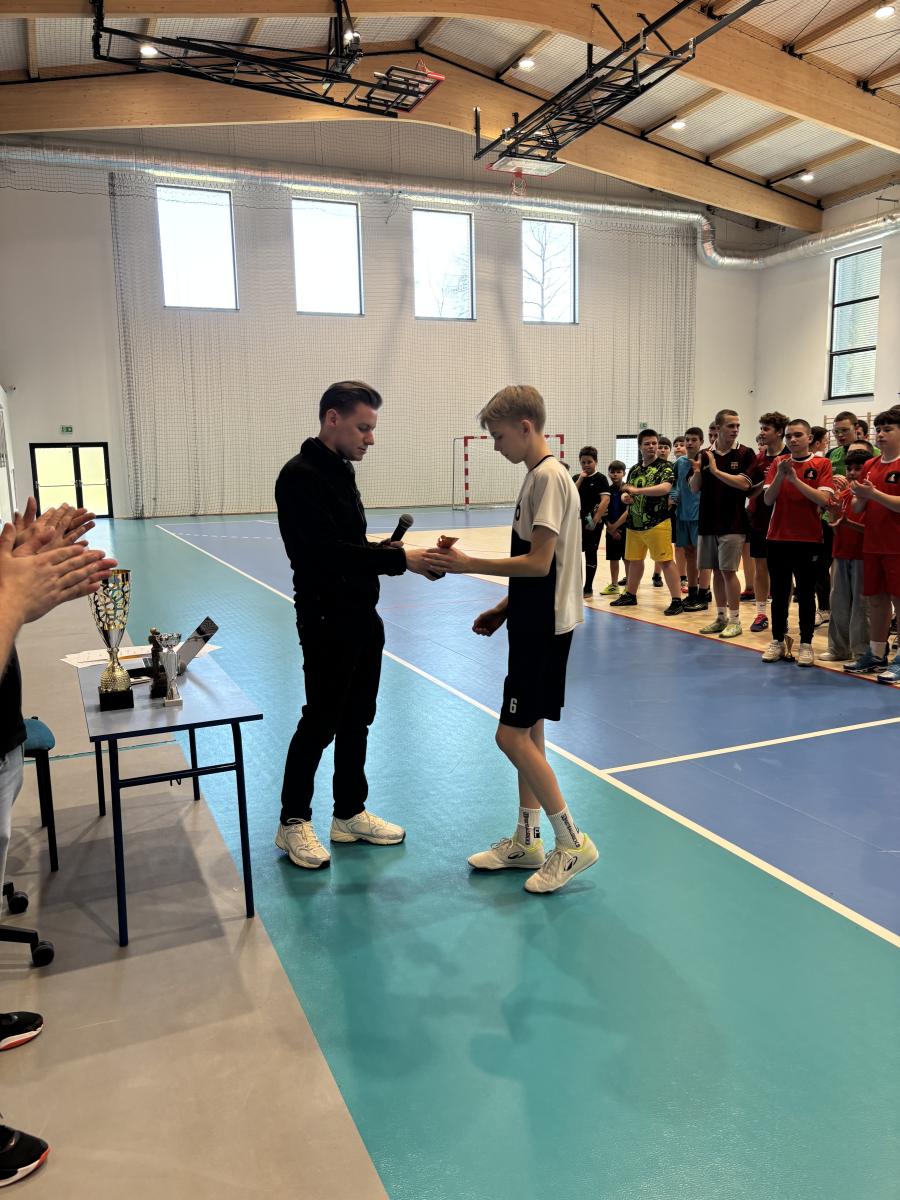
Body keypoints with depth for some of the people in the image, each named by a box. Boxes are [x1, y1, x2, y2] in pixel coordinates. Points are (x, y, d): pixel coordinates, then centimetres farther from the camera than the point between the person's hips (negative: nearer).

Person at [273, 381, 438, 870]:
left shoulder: (341, 471, 13)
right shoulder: (300, 476, -16)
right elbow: (327, 551, -26)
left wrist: (392, 550, 0)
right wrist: (400, 559, -27)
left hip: (361, 617, 9)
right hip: (327, 622, -9)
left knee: (356, 718, 15)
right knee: (321, 722, 1)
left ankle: (350, 814, 29)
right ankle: (292, 822, 19)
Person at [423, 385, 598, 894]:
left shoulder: (549, 477, -16)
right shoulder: (539, 476, 14)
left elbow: (538, 563, -23)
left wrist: (469, 564, -19)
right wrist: (504, 609, 16)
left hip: (545, 627, -10)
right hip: (534, 622, 10)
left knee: (513, 735, -6)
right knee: (528, 731, 14)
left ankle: (574, 843, 7)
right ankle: (527, 841, 26)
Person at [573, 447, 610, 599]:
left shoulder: (600, 478, -5)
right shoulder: (576, 478, 9)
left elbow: (605, 500, -14)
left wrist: (595, 520, -18)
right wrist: (580, 479, -10)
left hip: (593, 522, -5)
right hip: (578, 520, 5)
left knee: (590, 553, 3)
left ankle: (588, 588, 12)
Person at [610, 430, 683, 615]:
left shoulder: (664, 467, -5)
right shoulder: (634, 470, 14)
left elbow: (665, 488, -22)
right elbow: (626, 493, 21)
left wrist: (637, 490, -26)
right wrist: (625, 497, -5)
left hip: (657, 523, -6)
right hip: (634, 523, 6)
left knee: (665, 561, -8)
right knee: (634, 560, 16)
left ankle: (677, 601, -5)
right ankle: (630, 595, 30)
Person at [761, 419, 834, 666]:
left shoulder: (821, 464, -1)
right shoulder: (778, 463, 7)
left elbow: (824, 499, -14)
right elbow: (768, 499, -2)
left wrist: (795, 479, -19)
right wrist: (780, 475, -17)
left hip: (808, 539, -3)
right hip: (778, 537, 3)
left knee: (806, 593, 3)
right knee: (778, 592, 7)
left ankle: (806, 644, 11)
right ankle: (777, 641, 17)